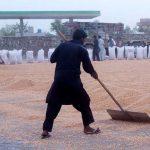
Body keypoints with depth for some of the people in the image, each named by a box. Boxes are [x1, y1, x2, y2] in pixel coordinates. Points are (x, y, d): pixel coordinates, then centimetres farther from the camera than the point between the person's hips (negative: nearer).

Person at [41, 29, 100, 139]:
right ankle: (87, 127, 20)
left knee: (53, 104, 8)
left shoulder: (62, 45, 12)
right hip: (73, 79, -3)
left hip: (59, 78, 4)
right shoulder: (82, 49, 1)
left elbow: (52, 59, 13)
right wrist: (93, 73, 22)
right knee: (84, 101, 15)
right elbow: (87, 67, 3)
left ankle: (46, 130, 2)